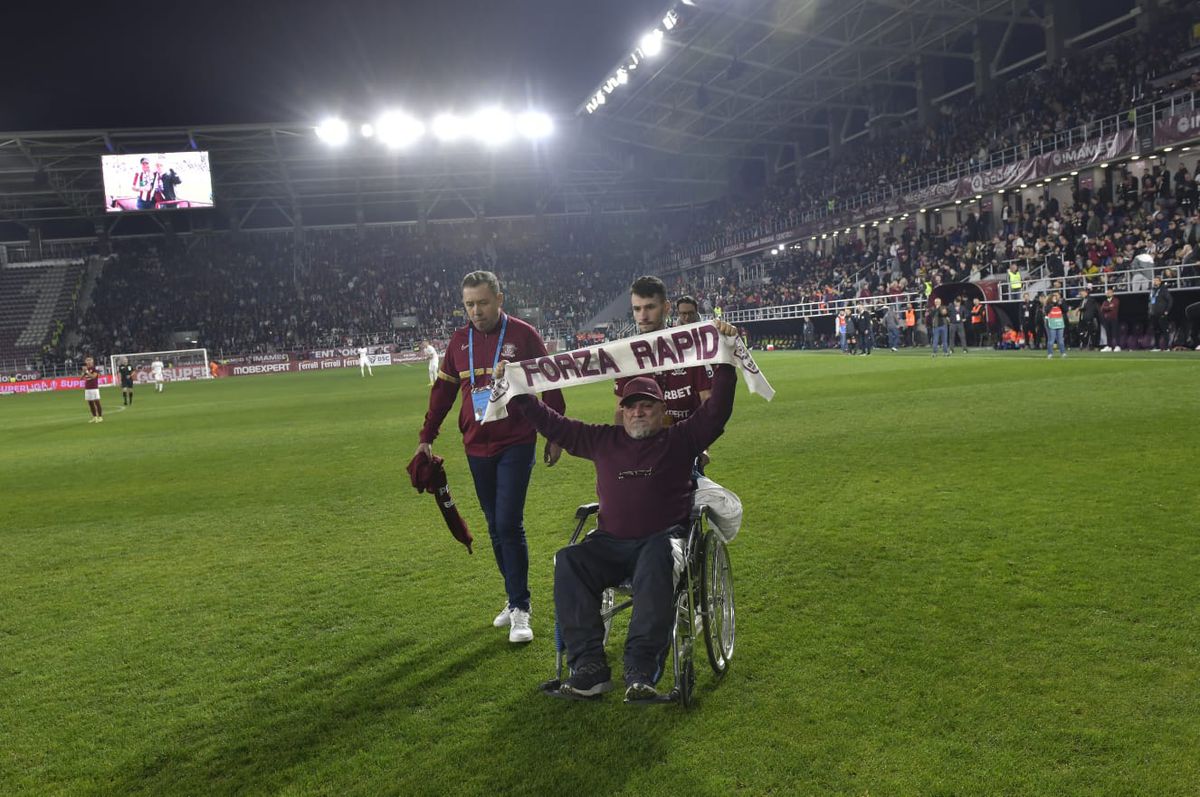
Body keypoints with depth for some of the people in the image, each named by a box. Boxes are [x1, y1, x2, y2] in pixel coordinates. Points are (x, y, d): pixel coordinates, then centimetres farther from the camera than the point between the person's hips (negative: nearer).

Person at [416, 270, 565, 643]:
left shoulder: (523, 335, -5)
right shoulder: (459, 340, 8)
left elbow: (550, 385, 0)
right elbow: (442, 390, 15)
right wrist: (426, 437, 14)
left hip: (516, 445, -5)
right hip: (477, 448, 5)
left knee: (509, 525, -10)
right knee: (495, 528, 11)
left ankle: (520, 610, -1)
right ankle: (516, 598, 24)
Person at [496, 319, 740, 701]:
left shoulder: (680, 439, 12)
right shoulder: (604, 441, 19)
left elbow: (717, 410, 1)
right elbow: (554, 425, 22)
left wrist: (724, 361, -8)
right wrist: (516, 394, 19)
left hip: (662, 537, -3)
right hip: (611, 543, 3)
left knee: (656, 560, -38)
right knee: (568, 561, -26)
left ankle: (642, 670, -40)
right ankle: (589, 665, -30)